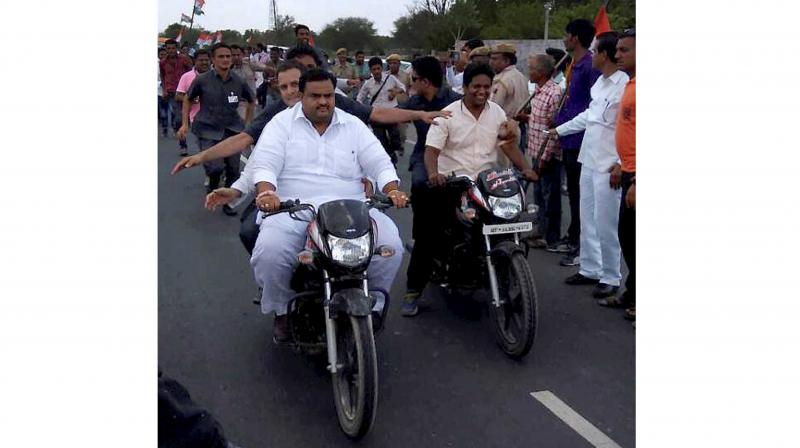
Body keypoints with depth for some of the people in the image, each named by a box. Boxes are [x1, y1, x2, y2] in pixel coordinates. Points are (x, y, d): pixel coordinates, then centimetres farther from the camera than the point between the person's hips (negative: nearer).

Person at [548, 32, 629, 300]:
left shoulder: (624, 85, -17)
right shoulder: (600, 82, 11)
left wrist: (621, 165, -20)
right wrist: (560, 130, 29)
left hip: (608, 166, -9)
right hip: (589, 161, 9)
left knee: (605, 224, -2)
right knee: (587, 220, 15)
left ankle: (610, 278, 10)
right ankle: (590, 269, 27)